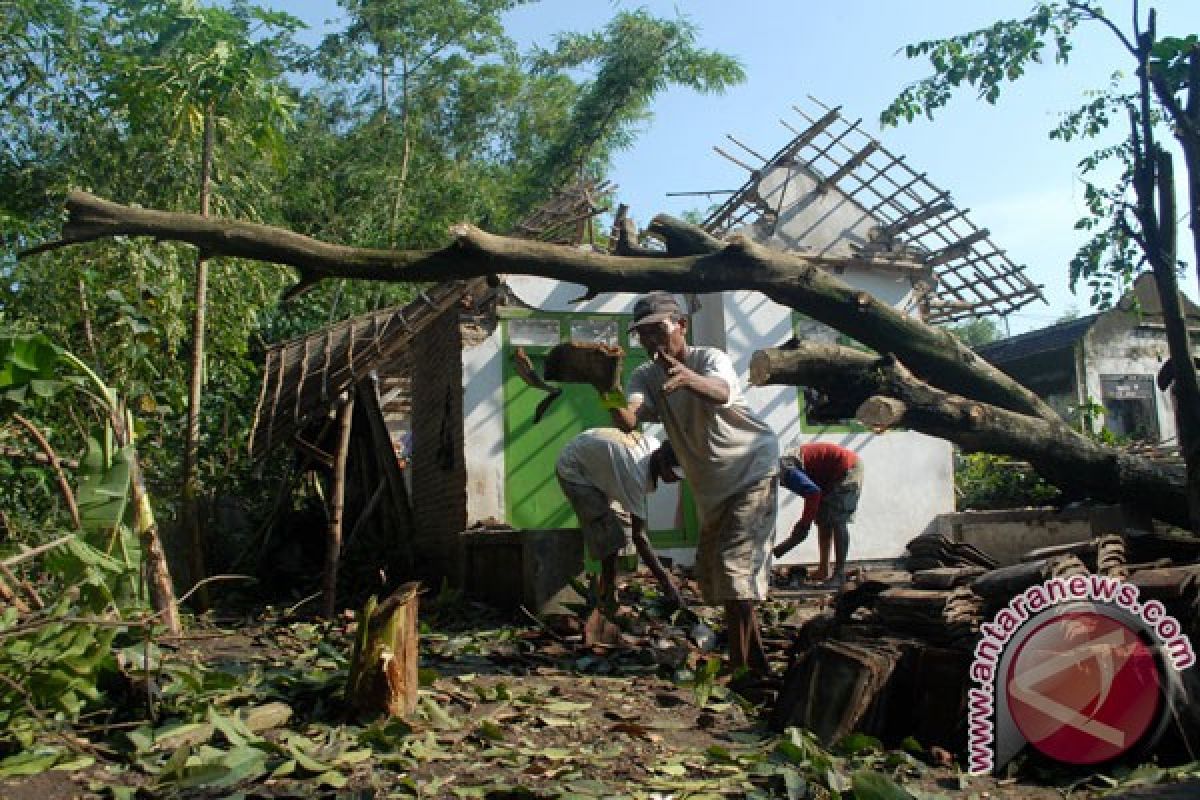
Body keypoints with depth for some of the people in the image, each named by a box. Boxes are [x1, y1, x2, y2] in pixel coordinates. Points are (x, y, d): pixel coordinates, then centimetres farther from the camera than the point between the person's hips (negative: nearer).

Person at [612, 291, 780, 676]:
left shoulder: (710, 358, -21)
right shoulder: (646, 376, -6)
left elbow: (721, 393, -46)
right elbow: (627, 420, -27)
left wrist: (690, 379, -69)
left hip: (753, 470, -7)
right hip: (712, 485, 7)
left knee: (734, 562, -17)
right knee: (710, 568, 14)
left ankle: (745, 664, -12)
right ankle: (748, 656, 32)